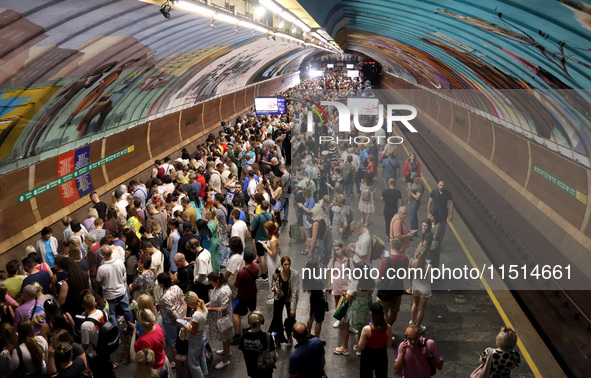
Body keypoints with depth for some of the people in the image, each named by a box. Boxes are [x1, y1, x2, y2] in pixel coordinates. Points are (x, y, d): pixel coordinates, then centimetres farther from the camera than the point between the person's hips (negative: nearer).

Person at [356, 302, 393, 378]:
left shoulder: (366, 329, -29)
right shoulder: (388, 328, -20)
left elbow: (360, 348, -21)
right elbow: (389, 345, -6)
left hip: (368, 355, -3)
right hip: (382, 354, 3)